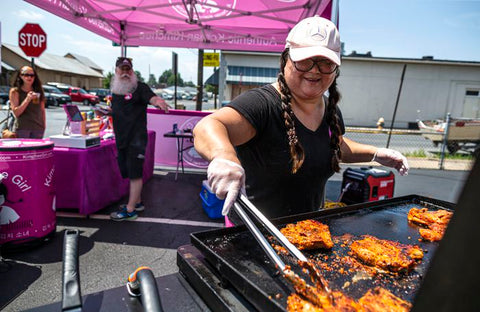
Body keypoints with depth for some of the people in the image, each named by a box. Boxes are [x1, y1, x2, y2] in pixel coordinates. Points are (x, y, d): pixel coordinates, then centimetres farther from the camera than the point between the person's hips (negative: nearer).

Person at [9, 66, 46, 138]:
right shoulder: (15, 91, 1)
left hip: (38, 128, 3)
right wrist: (27, 99, -17)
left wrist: (44, 125, 8)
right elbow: (16, 113, -7)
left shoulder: (38, 91, 11)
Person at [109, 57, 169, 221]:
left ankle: (130, 210, 4)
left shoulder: (139, 87, -6)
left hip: (136, 139, -8)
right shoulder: (115, 90, 15)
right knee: (129, 173, 16)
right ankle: (137, 202, 30)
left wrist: (158, 101, -48)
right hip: (122, 139, 8)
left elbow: (151, 97, -28)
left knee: (135, 174, -4)